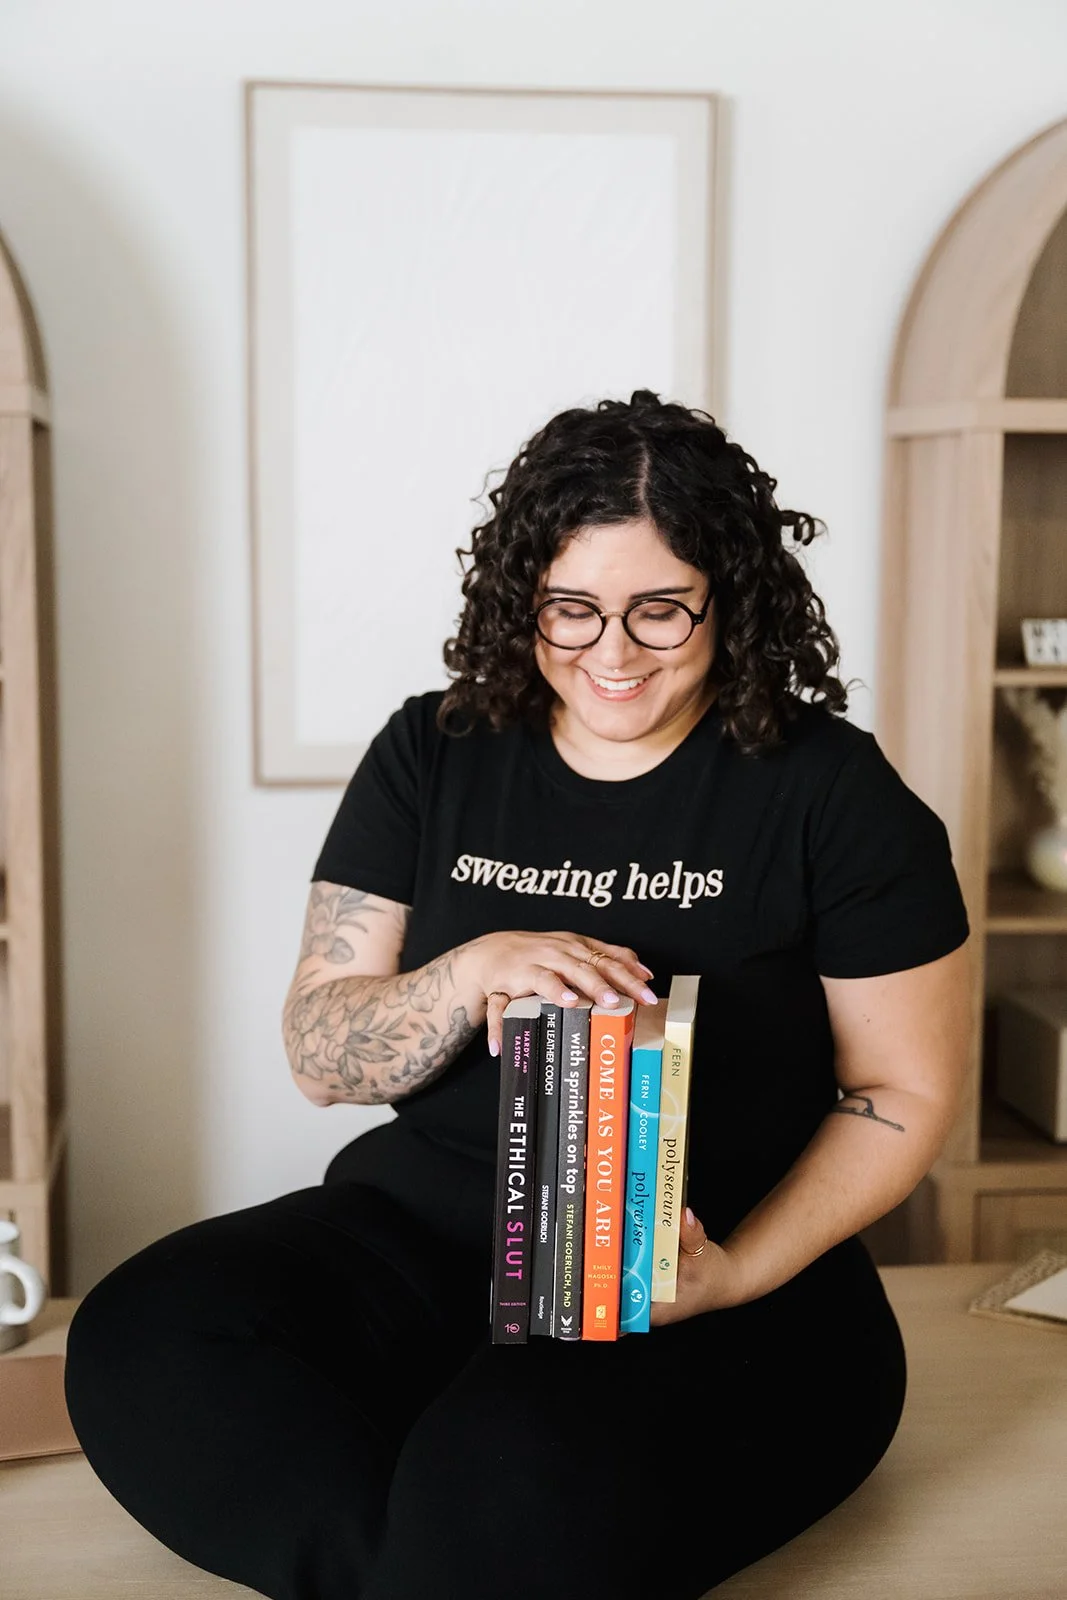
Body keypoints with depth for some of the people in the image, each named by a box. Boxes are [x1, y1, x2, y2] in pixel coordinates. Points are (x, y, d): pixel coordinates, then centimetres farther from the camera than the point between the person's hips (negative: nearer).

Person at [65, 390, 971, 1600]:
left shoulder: (829, 790, -2)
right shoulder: (433, 754, 6)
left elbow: (903, 1093, 1)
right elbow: (318, 1056, 4)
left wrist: (741, 1270, -14)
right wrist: (475, 972, -17)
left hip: (725, 1285, -3)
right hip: (430, 1228, 4)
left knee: (515, 1480, -34)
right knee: (139, 1342, -21)